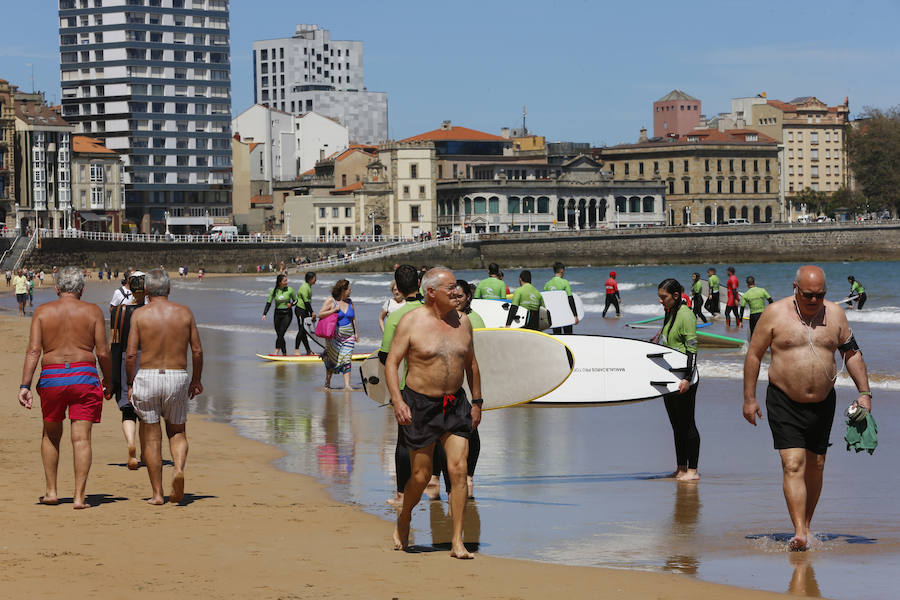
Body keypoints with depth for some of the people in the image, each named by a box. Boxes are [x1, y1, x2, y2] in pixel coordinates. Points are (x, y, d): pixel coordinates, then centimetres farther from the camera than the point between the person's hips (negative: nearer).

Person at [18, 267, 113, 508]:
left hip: (52, 377, 1)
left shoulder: (43, 312, 4)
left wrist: (25, 386, -6)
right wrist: (108, 383, 12)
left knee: (51, 435, 19)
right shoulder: (92, 311, 2)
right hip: (84, 375, -1)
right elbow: (103, 353, -1)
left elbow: (33, 351, -4)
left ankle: (51, 491, 20)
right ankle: (79, 496, -5)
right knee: (81, 438, -1)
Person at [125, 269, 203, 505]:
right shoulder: (185, 313, 3)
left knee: (151, 438, 7)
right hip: (178, 378, 2)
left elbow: (131, 353, -6)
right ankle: (179, 468, -12)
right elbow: (197, 350, 4)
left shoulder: (140, 314, -3)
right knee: (177, 432, 17)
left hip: (147, 377, -2)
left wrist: (130, 383, 5)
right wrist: (196, 380, 16)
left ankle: (157, 493, 9)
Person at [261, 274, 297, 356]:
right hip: (277, 314, 3)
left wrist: (291, 304, -14)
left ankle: (276, 352, -15)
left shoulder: (290, 290, -3)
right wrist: (264, 314, -7)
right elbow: (269, 303, 2)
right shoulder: (274, 291, -1)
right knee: (279, 334, 5)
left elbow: (295, 300, 9)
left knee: (281, 333, -16)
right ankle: (284, 354, 16)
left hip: (287, 314, -3)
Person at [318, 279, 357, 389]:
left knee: (346, 360, -5)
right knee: (332, 360, 4)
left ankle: (347, 384, -8)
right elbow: (320, 315, -9)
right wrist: (334, 310, -16)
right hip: (335, 336, -3)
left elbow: (353, 318, 18)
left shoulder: (349, 302, 10)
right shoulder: (331, 301, -4)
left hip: (348, 336, 3)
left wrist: (356, 333, 15)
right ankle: (327, 383, 18)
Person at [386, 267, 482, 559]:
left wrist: (477, 401, 17)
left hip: (455, 404, 4)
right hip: (420, 404, -3)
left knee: (459, 471, -8)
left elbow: (471, 363, 19)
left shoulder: (462, 322, 7)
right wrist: (397, 400, -19)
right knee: (421, 474, 3)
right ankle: (403, 520, 33)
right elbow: (392, 362, -8)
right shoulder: (411, 321, -7)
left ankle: (457, 542, -4)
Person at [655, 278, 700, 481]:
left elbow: (692, 349, -17)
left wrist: (687, 378, -21)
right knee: (676, 425, 13)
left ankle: (692, 470, 1)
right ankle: (681, 468, 19)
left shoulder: (685, 314, -13)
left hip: (683, 380, -9)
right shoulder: (670, 314, 13)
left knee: (687, 424, -4)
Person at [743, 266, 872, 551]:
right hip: (784, 403, -4)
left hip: (823, 403, 4)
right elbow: (754, 355, 0)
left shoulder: (835, 314, 3)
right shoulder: (775, 313, -6)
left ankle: (806, 525, 26)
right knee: (793, 465, -14)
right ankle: (799, 534, -20)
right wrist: (749, 398, -1)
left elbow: (852, 353, 13)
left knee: (815, 466, 10)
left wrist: (864, 392, 6)